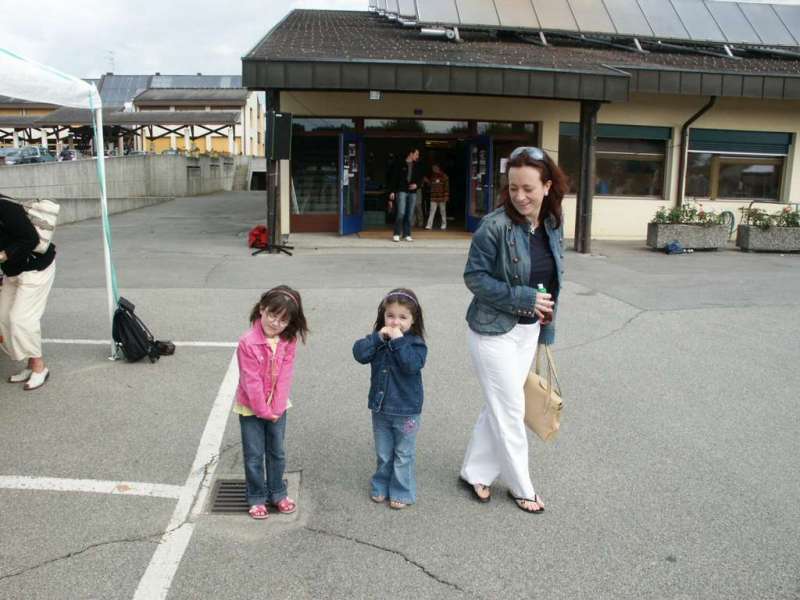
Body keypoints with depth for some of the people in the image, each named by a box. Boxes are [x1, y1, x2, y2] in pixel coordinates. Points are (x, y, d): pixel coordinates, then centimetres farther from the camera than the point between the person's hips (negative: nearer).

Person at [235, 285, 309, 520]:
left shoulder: (289, 340, -11)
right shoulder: (247, 342, -24)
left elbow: (285, 375, -11)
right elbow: (251, 381, -20)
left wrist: (276, 407, -16)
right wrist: (263, 410, -16)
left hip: (277, 406, 4)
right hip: (251, 407, -3)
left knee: (277, 452, 17)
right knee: (254, 455, 9)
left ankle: (277, 493, 33)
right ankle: (257, 498, 26)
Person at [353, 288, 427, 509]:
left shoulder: (415, 343, -13)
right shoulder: (378, 339, 0)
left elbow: (412, 364, -30)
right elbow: (359, 353, -15)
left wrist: (398, 341, -29)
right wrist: (378, 337, -23)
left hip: (406, 410, -4)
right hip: (380, 408, 4)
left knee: (403, 455, 10)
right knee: (383, 453, 19)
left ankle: (402, 493, 25)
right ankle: (381, 487, 36)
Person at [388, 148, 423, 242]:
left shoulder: (417, 166, 12)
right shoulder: (400, 164, 0)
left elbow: (420, 178, 18)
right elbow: (394, 178, -1)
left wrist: (417, 185, -4)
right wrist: (392, 191, -7)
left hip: (412, 192, 4)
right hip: (402, 191, -4)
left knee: (410, 214, 3)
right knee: (401, 213, -13)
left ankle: (407, 235, 10)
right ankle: (396, 234, -3)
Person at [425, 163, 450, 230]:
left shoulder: (444, 176, -3)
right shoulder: (432, 176, 11)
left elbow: (447, 186, -6)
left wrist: (446, 196, -12)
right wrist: (427, 181, -1)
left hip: (442, 197, -3)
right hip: (434, 197, 3)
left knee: (443, 211, 6)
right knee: (432, 211, -3)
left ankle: (444, 225, 16)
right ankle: (429, 225, -6)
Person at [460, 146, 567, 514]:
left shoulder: (553, 224, 1)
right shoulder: (495, 226, -20)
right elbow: (474, 277, -17)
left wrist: (546, 324, 15)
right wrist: (525, 298, -22)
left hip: (528, 330, 6)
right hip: (495, 330, -6)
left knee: (500, 406, 15)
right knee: (510, 410, 4)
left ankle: (475, 472, 31)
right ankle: (521, 487, 23)